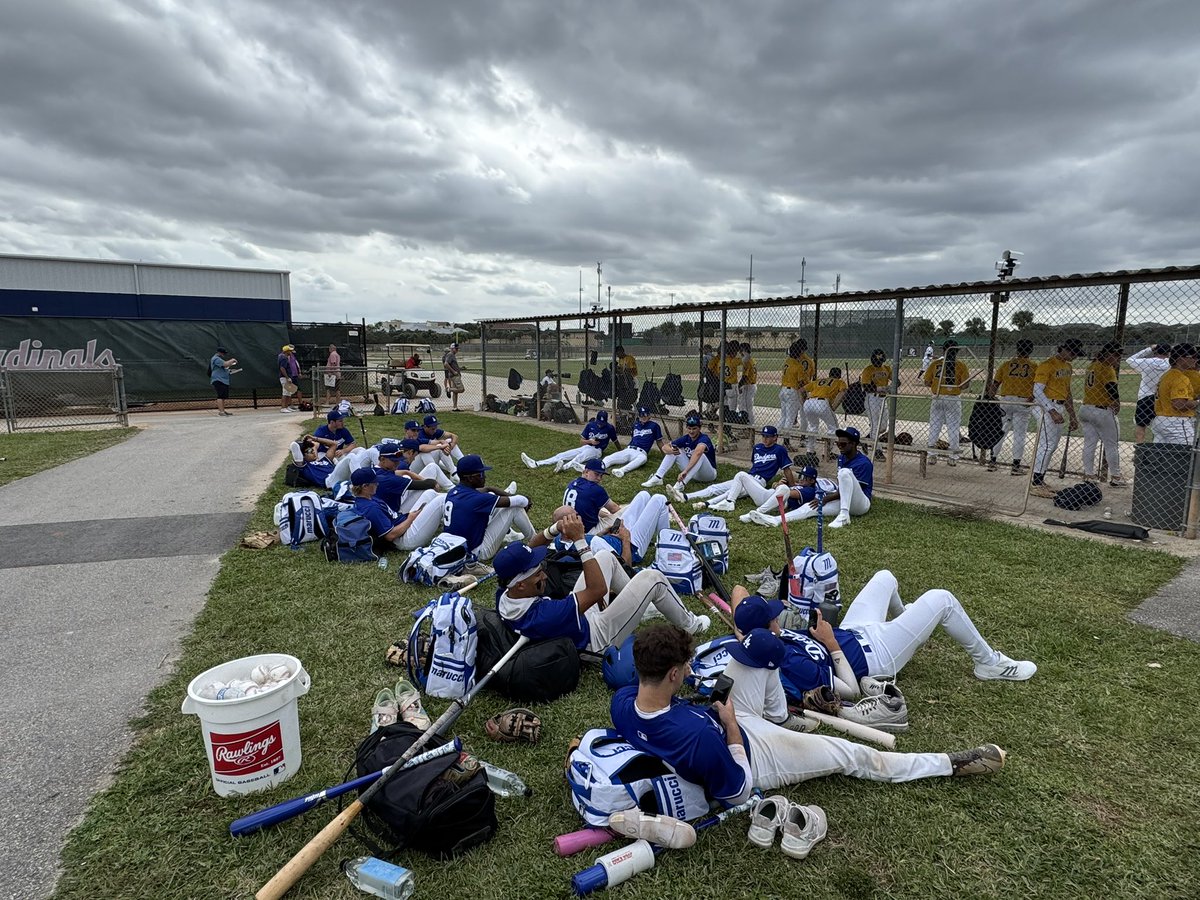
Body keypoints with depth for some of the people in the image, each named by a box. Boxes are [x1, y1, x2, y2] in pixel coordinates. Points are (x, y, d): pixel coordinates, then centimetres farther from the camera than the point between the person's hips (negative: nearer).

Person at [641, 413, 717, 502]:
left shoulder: (704, 438, -24)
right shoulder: (686, 438, -3)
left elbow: (697, 453, -46)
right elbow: (665, 447, -5)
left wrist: (685, 471, -59)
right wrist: (670, 450, -30)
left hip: (709, 474, -6)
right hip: (692, 473, 6)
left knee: (700, 455, -36)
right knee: (674, 450, -5)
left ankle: (679, 486, -50)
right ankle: (657, 478, -17)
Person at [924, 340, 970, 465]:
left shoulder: (935, 363, 1)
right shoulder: (960, 365, -4)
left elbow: (927, 382, 1)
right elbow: (965, 385, -9)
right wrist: (968, 382, 13)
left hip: (937, 399, 2)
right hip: (953, 400, -1)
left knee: (934, 428, 9)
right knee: (953, 429, 6)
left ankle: (932, 456, 11)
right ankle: (952, 457, 9)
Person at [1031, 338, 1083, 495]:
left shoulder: (1067, 367, 18)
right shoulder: (1047, 365, -11)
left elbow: (1067, 392, 23)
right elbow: (1037, 391, -19)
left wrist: (1072, 417, 22)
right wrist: (1052, 412, -27)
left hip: (1061, 409, 9)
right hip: (1048, 407, -9)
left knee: (1052, 446, 10)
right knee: (1047, 444, -12)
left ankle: (1040, 481, 16)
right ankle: (1036, 485, -10)